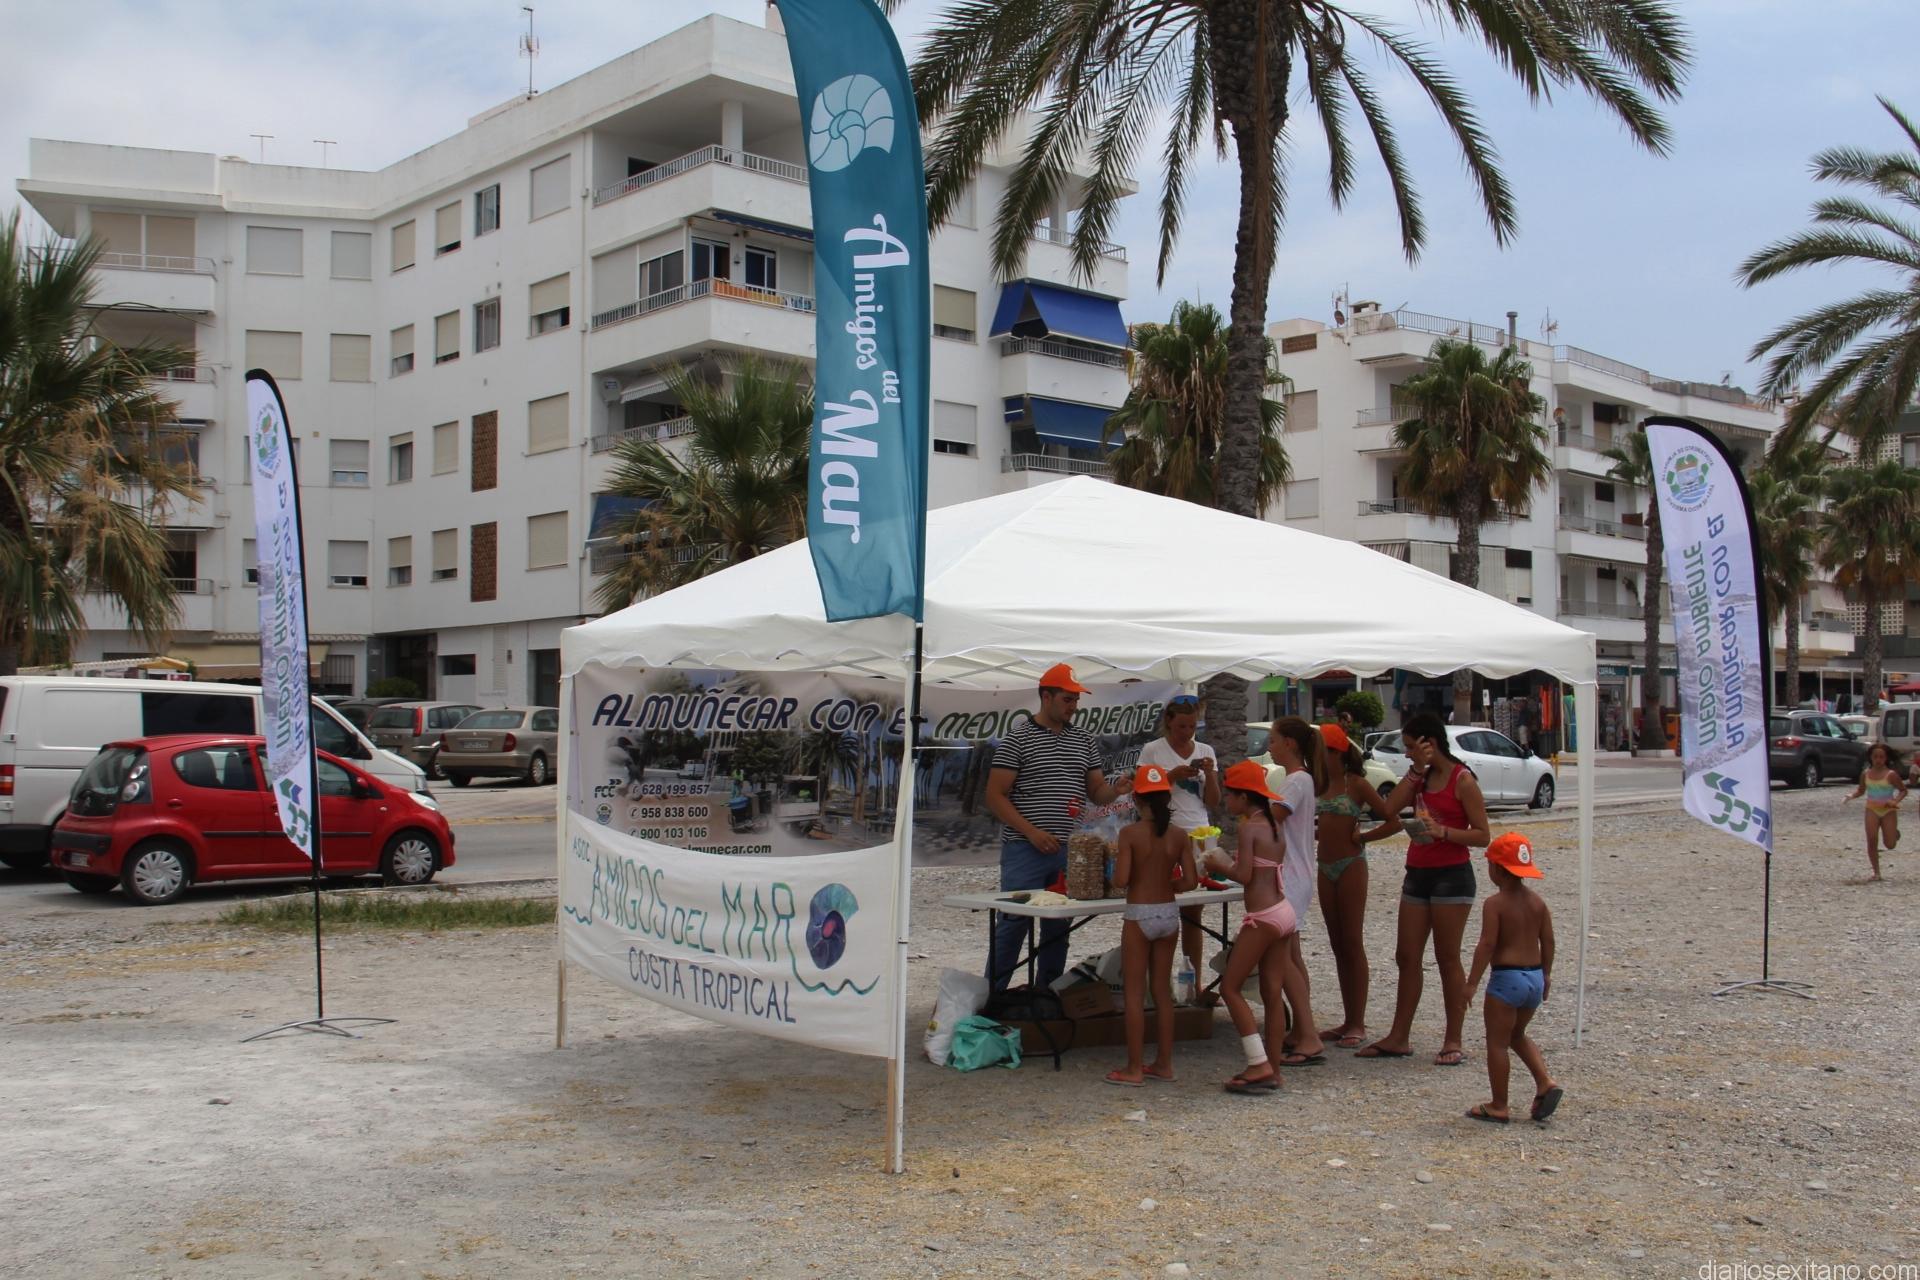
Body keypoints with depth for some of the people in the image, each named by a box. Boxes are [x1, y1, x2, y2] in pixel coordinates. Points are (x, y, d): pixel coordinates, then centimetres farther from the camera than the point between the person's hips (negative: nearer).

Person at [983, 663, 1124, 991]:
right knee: (1013, 924, -4)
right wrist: (1032, 832, -16)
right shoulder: (1018, 739, -4)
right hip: (1025, 850, -5)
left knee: (1058, 927, 10)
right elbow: (995, 796, -7)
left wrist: (1118, 790, -7)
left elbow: (1096, 791, 17)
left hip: (1071, 852, 5)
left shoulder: (1084, 741, 13)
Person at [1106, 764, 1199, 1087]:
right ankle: (1163, 1063, 20)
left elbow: (1120, 880, -18)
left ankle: (1134, 1068, 6)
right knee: (1163, 990, 14)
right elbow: (1190, 880, -4)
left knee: (1135, 993, 3)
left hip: (1139, 915, -4)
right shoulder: (1179, 835, -2)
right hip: (1169, 914, 4)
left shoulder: (1130, 833, -13)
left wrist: (1117, 859, 3)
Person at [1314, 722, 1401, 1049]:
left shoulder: (1357, 784, -8)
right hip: (1326, 868, 7)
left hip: (1350, 866, -7)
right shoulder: (1321, 785, 10)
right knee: (1338, 945, 10)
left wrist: (1361, 837, -10)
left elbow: (1393, 822, -11)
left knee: (1352, 944, -3)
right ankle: (1349, 1021, 17)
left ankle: (1358, 1024, 1)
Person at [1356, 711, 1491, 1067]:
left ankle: (1453, 1041, 8)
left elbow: (1482, 836, -11)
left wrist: (1443, 831, -26)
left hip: (1451, 876, -7)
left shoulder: (1462, 780, -9)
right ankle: (1399, 1037, 15)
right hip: (1417, 874, 7)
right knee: (1406, 957, 8)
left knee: (1448, 959, -1)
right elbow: (1390, 808, -3)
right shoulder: (1422, 777, 12)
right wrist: (1417, 770, -6)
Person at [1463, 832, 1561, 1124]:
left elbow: (1487, 945, -17)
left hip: (1506, 978, -7)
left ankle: (1498, 1107, 7)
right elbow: (1548, 941, 8)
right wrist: (1546, 974, 21)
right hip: (1535, 977, 7)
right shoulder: (1536, 901, 6)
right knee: (1518, 1035, 26)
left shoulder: (1495, 904, -13)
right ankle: (1546, 1082, 10)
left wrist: (1472, 982, -12)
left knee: (1497, 1043, 3)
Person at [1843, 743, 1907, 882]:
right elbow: (1861, 790, 14)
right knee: (1871, 842, -7)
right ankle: (1876, 873, 2)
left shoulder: (1891, 774, -11)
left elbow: (1903, 790, -3)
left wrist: (1895, 800, -21)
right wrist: (1851, 795, -6)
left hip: (1888, 810, -3)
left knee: (1890, 844, -1)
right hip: (1872, 810, 3)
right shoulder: (1865, 774, 2)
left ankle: (1895, 833, 37)